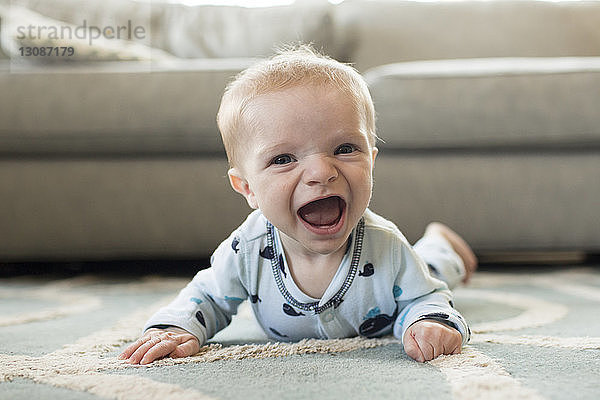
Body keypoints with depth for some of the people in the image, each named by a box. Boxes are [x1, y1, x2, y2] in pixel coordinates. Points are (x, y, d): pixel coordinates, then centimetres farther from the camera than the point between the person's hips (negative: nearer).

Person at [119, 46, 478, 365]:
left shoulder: (387, 248, -40)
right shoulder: (246, 251, -37)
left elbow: (424, 299, -22)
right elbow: (208, 298, -17)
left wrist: (430, 322, -47)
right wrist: (175, 328, -39)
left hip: (377, 333, -1)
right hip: (287, 342, 1)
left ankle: (439, 243, 56)